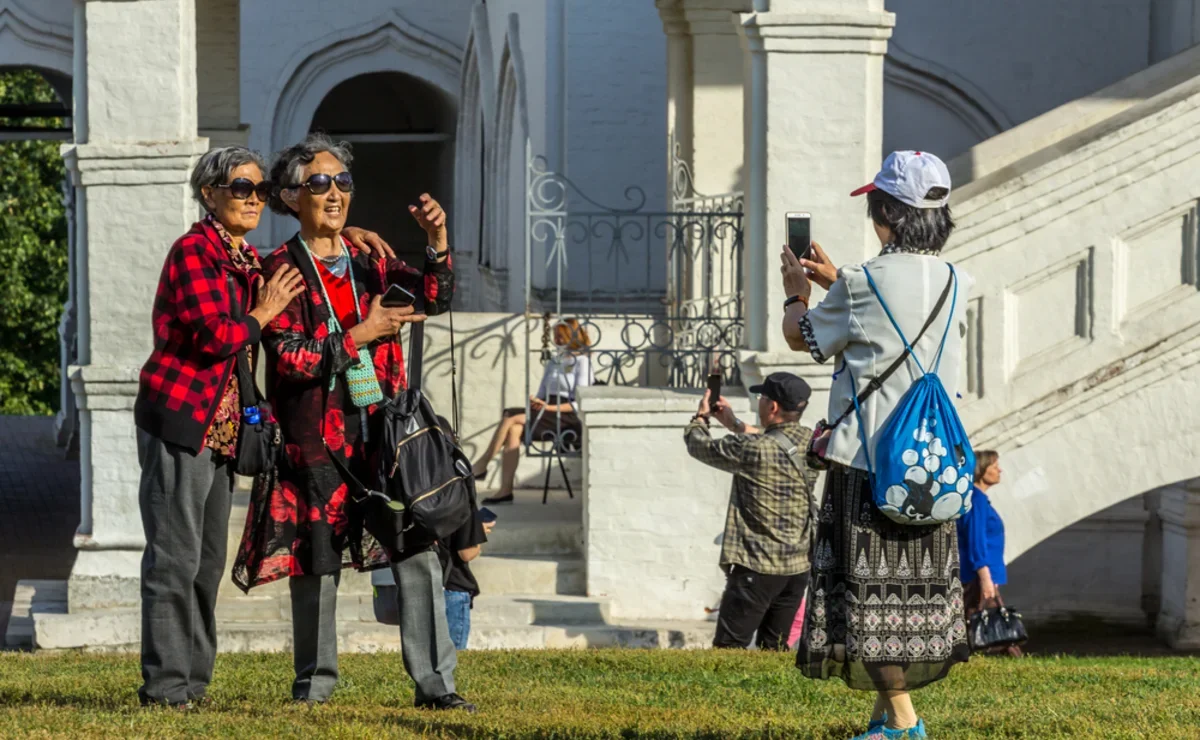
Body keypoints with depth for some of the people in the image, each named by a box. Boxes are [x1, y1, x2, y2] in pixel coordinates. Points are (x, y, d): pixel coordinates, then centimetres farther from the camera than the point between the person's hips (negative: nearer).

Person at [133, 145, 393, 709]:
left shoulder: (247, 260, 15)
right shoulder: (193, 251, -10)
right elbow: (215, 335, -20)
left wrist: (344, 235, 19)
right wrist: (264, 314, -6)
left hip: (221, 427, 9)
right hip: (179, 417, -9)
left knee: (207, 560, 11)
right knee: (175, 556, -8)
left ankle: (192, 683, 16)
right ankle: (164, 685, -6)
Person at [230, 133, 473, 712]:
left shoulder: (370, 261, 14)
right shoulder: (282, 269, -1)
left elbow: (434, 299, 1)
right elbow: (291, 360, -10)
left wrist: (437, 242, -14)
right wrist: (361, 336, -12)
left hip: (383, 427, 3)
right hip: (317, 436, -3)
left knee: (417, 550, -5)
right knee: (316, 562, 3)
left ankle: (434, 682, -4)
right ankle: (315, 683, 16)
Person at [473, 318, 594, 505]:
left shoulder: (581, 363, 1)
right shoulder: (553, 363, 24)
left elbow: (579, 404, -8)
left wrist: (549, 407, -19)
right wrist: (535, 403, -4)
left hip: (567, 416, -6)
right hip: (546, 412, 6)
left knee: (511, 419, -25)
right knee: (514, 430, -26)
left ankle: (481, 465, -18)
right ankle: (505, 491, -32)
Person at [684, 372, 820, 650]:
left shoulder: (753, 449, -19)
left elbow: (699, 446, -3)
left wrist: (700, 417, 17)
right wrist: (734, 424, 27)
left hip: (758, 567, -7)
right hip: (799, 566, 7)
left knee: (727, 648, -3)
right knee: (774, 650, 14)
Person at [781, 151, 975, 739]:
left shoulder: (860, 285, -13)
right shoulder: (954, 284, 5)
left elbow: (803, 337, 4)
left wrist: (796, 293, 24)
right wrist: (834, 281, 32)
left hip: (869, 461, -6)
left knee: (869, 591, -1)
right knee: (921, 585, 14)